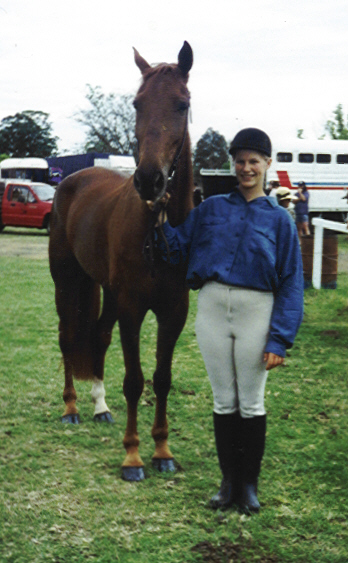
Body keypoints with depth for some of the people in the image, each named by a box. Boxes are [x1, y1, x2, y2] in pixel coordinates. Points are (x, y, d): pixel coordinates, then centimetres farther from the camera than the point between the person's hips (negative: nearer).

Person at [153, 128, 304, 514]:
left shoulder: (278, 219, 1)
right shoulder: (211, 208, 7)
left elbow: (291, 283, -2)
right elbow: (177, 248, 12)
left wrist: (279, 340, -10)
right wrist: (162, 220, -6)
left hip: (256, 312, -2)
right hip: (212, 308, 2)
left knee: (251, 403, 6)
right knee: (223, 401, 10)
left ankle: (249, 483, 19)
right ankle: (228, 481, 21)